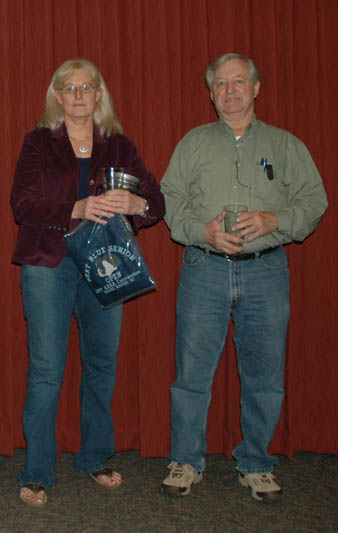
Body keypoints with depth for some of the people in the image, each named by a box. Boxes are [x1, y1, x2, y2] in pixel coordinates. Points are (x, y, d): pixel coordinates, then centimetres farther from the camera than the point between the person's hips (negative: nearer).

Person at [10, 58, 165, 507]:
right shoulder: (38, 143, 5)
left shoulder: (119, 147, 10)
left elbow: (157, 203, 4)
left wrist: (135, 204, -21)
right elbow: (23, 204, -7)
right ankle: (37, 474, 7)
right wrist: (77, 210, -24)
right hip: (49, 264, -2)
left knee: (102, 363, 9)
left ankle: (95, 459, 26)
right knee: (46, 368, -4)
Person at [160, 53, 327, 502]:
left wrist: (273, 220, -11)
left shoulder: (286, 145, 12)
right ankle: (186, 461, 18)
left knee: (264, 374, 4)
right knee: (192, 369, 1)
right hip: (204, 269, 0)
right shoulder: (193, 143, 13)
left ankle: (256, 465, 21)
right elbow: (170, 201, 8)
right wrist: (203, 230, -10)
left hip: (266, 271, 0)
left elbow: (314, 200, 7)